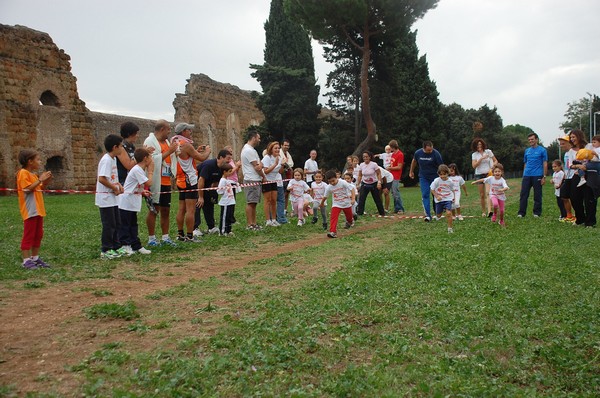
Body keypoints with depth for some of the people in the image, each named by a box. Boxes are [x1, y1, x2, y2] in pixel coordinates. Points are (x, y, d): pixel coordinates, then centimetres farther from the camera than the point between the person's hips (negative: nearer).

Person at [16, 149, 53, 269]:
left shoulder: (34, 174, 16)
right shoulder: (23, 173, -12)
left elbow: (39, 189, 21)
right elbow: (28, 189, -23)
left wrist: (46, 182, 6)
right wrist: (40, 180, -20)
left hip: (38, 209, 9)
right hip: (30, 211, -9)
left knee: (38, 235, 13)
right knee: (28, 235, -5)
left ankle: (35, 258, 21)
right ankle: (26, 260, 1)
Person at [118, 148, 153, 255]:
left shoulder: (140, 169, 12)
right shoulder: (137, 170, -19)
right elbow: (148, 183, -23)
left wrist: (143, 192, 1)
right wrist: (150, 171, -12)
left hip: (132, 203, 10)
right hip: (126, 203, -10)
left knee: (133, 225, 14)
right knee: (125, 225, 0)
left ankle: (136, 246, 20)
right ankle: (125, 246, 7)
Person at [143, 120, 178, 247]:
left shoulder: (166, 142, 16)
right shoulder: (150, 141, -8)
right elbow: (153, 159, -20)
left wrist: (174, 149, 10)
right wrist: (169, 151, -17)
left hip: (166, 182, 8)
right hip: (155, 182, -8)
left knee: (166, 210, 10)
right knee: (154, 210, -2)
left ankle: (165, 237, 18)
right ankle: (151, 239, 6)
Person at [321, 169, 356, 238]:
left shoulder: (343, 183, -22)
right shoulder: (329, 187, -14)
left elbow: (351, 189, -18)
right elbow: (325, 196, 0)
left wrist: (353, 199, -27)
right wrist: (322, 203, 13)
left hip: (346, 203, 0)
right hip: (336, 204, 0)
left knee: (349, 216, 21)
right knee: (333, 217, -19)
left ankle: (350, 222, 57)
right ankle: (332, 232, -22)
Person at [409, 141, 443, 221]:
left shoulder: (436, 154, -18)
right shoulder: (418, 153, -9)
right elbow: (414, 161, 12)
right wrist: (411, 172, 21)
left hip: (435, 177, -2)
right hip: (423, 178, 2)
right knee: (425, 195, -9)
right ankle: (428, 215, -12)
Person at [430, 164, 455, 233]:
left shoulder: (450, 181, -5)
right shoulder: (437, 181, -11)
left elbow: (452, 190, 11)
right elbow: (432, 189, -5)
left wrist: (453, 197, 3)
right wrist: (437, 196, -15)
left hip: (448, 199, 0)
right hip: (439, 200, 0)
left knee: (449, 213, -18)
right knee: (438, 215, 10)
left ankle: (450, 228, -5)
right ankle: (437, 216, 49)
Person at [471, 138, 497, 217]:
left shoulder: (488, 151, 4)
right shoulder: (474, 155, 4)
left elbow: (495, 161, 9)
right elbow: (474, 166, -7)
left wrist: (492, 168, -9)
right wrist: (481, 158, -16)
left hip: (488, 174, -2)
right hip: (479, 175, 2)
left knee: (488, 193, -18)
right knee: (482, 195, 3)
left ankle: (489, 211, -29)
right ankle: (483, 212, 14)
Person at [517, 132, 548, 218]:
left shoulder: (542, 150, -1)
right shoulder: (527, 151, 14)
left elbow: (545, 164, -3)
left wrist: (544, 177, -9)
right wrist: (524, 175, 12)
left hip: (537, 176, -4)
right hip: (527, 176, 4)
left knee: (537, 195, 4)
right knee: (523, 195, 0)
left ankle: (537, 212, 13)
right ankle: (521, 213, 4)